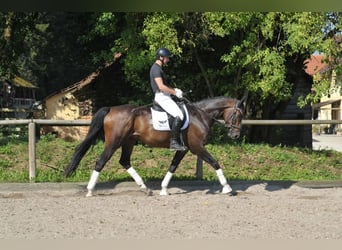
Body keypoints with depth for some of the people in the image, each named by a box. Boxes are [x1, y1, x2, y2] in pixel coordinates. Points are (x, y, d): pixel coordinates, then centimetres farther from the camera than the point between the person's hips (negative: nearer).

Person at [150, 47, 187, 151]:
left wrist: (174, 89, 13)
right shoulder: (156, 69, -14)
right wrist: (175, 92, -12)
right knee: (179, 115, -22)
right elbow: (161, 87, -22)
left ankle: (179, 139, 12)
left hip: (164, 97, 11)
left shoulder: (158, 68, 19)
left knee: (181, 112, 14)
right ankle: (174, 142, -23)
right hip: (161, 97, -11)